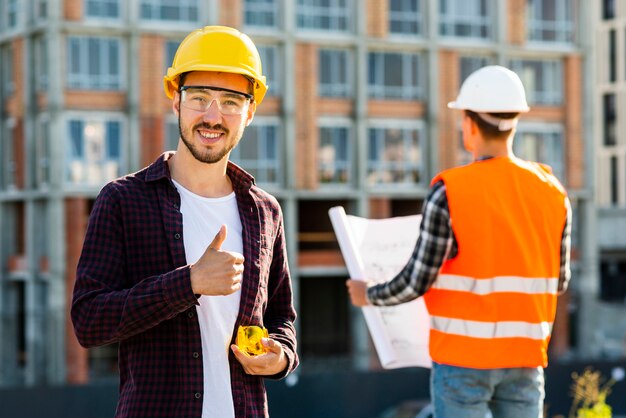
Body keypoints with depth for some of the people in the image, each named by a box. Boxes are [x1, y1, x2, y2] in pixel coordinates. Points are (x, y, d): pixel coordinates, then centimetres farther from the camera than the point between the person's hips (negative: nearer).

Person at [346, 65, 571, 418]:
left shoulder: (450, 192, -13)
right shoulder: (551, 191, 1)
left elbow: (417, 281, -10)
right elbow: (558, 281, 10)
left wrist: (369, 295, 9)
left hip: (463, 355, -4)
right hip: (524, 359, 4)